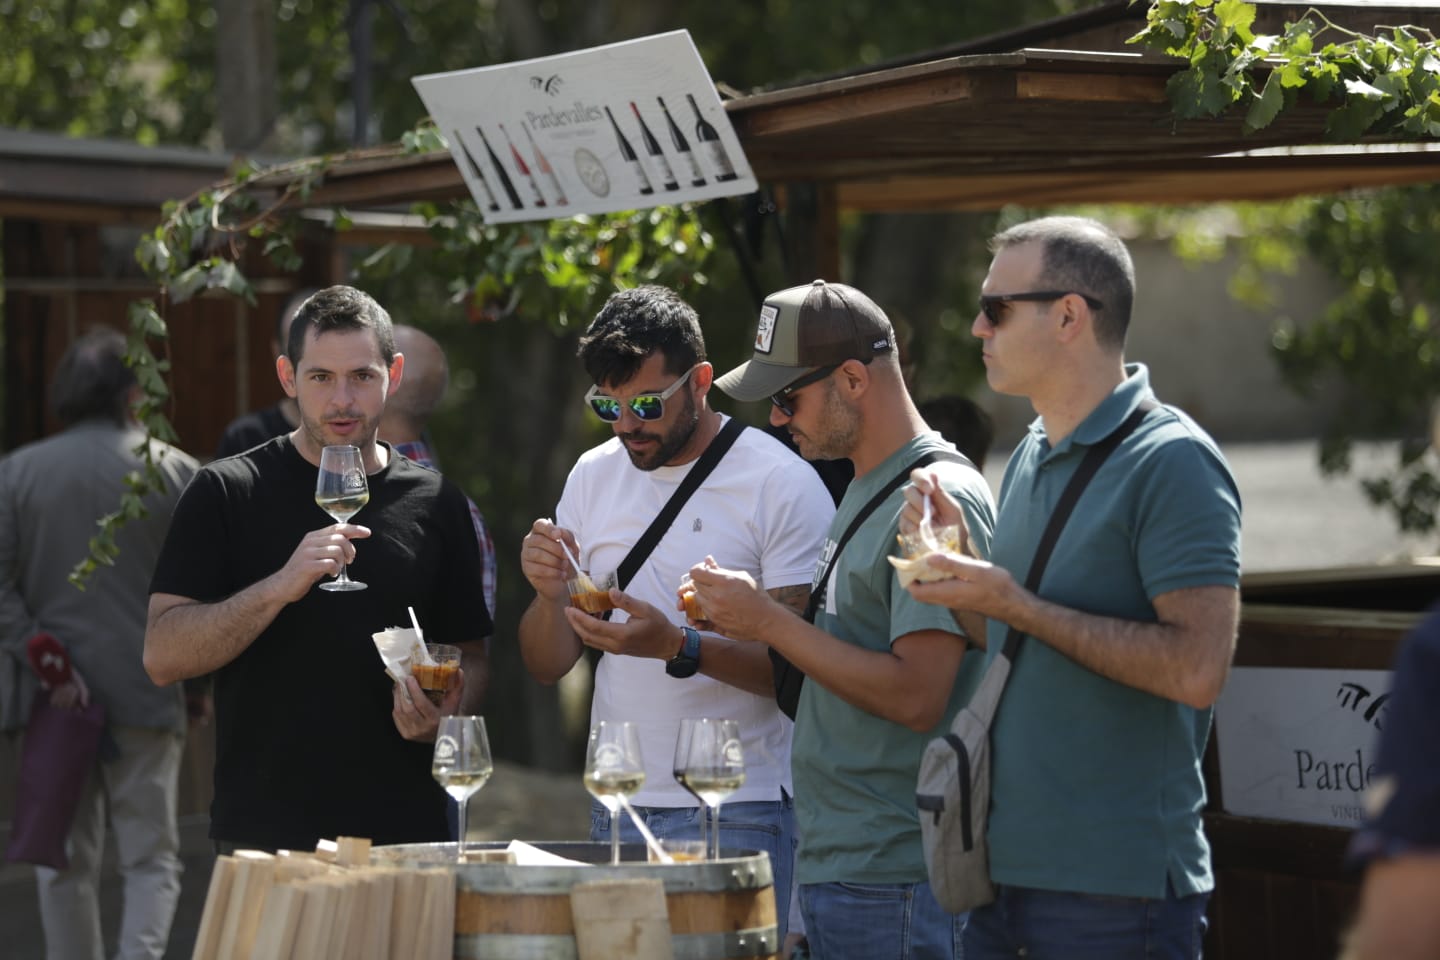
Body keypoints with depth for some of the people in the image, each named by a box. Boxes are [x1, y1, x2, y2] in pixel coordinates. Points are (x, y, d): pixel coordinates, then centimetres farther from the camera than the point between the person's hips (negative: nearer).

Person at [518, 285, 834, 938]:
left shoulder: (783, 484, -8)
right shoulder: (593, 475, 10)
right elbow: (547, 667, 10)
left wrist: (678, 648, -27)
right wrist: (549, 594, -11)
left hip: (739, 814, -5)